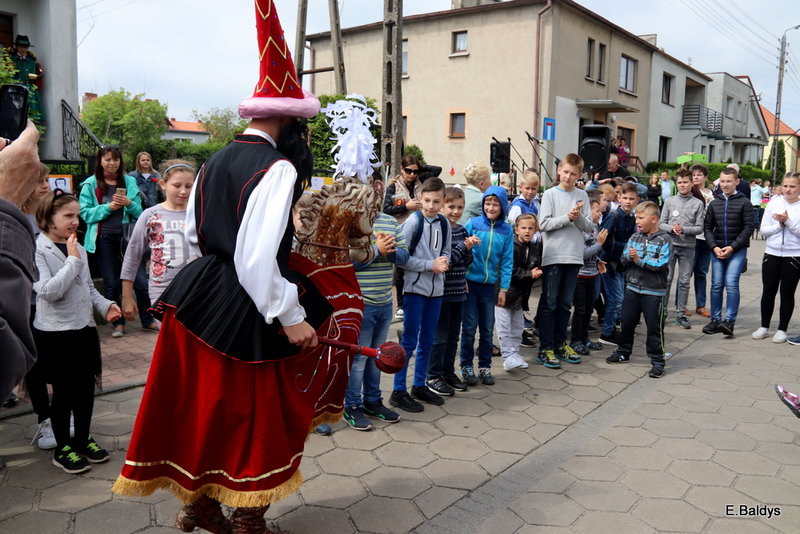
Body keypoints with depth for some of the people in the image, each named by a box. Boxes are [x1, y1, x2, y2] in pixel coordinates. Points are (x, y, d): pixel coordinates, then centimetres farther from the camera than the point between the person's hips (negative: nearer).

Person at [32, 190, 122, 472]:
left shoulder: (78, 248, 7)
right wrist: (72, 260, -20)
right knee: (64, 392, 5)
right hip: (55, 333, -6)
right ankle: (62, 449, 22)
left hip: (84, 328, 6)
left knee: (87, 387, 14)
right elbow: (48, 291, -23)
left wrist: (105, 305, 1)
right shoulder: (38, 250, -13)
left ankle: (83, 440, 31)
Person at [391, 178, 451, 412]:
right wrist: (430, 265, -15)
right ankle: (399, 391, 7)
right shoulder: (413, 222, -10)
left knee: (427, 341, 13)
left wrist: (442, 263, -7)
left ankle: (419, 386, 26)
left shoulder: (444, 224, 6)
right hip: (415, 288, -6)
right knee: (409, 341, -2)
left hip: (436, 288, 6)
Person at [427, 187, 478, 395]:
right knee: (439, 337, 1)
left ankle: (449, 372, 28)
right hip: (442, 290, -7)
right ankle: (433, 376, 13)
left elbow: (467, 261, 10)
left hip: (459, 291, 7)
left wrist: (469, 249, -10)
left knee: (453, 335, 15)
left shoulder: (462, 230, 9)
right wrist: (465, 246, -20)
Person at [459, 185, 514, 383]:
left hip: (490, 285, 2)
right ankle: (467, 366, 17)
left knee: (487, 328, 9)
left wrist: (503, 288, 0)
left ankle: (485, 366, 23)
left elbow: (507, 261, 4)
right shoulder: (472, 224, -5)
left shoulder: (506, 230, 2)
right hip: (470, 283, -2)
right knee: (469, 327, 3)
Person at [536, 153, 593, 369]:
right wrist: (567, 217, -16)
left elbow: (590, 227, 5)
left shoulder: (582, 195, 9)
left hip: (574, 256, 4)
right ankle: (545, 348, 6)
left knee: (565, 303, 12)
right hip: (552, 256, -4)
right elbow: (544, 224, -9)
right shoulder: (550, 194, -1)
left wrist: (579, 217, -13)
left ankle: (560, 344, 24)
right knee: (549, 303, 0)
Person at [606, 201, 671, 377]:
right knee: (627, 322, 15)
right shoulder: (634, 237, 7)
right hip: (632, 288, 5)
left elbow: (662, 264, -18)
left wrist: (639, 260, -17)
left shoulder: (664, 239, -8)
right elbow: (623, 260, 5)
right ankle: (623, 352, 32)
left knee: (654, 327, 2)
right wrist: (629, 257, -16)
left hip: (654, 292, -5)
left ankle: (657, 361, 13)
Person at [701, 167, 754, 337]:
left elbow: (748, 227, -6)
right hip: (717, 250, 4)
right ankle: (715, 320, 12)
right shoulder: (714, 203, 9)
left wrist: (732, 247, -12)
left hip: (737, 250, -4)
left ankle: (729, 321, -11)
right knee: (716, 285, 5)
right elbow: (707, 227, 9)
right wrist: (714, 247, -5)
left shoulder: (744, 202, -1)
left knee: (731, 283, -13)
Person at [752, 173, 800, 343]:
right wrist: (780, 224, -13)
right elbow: (764, 230, 1)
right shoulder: (774, 203, 2)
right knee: (768, 291, 8)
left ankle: (782, 329, 17)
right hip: (772, 254, 2)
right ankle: (764, 326, 21)